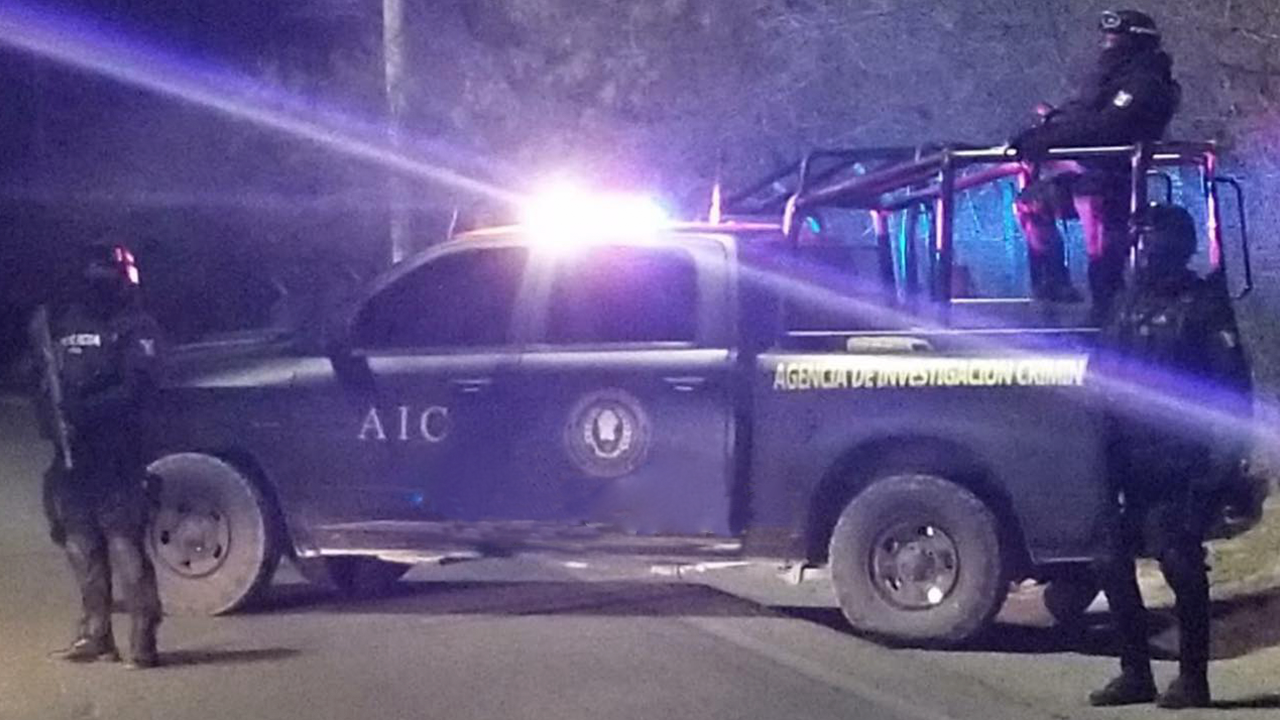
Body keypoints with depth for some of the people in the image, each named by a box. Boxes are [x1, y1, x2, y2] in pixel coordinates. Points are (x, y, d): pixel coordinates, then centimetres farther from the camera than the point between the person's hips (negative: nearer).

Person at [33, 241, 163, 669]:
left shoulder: (136, 328, -2)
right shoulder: (64, 325, 16)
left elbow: (135, 388, -12)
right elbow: (42, 379, 18)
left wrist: (83, 410, -23)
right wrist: (52, 415, -2)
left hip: (116, 457, -6)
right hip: (72, 455, 6)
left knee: (124, 542, -11)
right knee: (81, 545, 9)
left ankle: (143, 637, -12)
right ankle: (95, 634, 17)